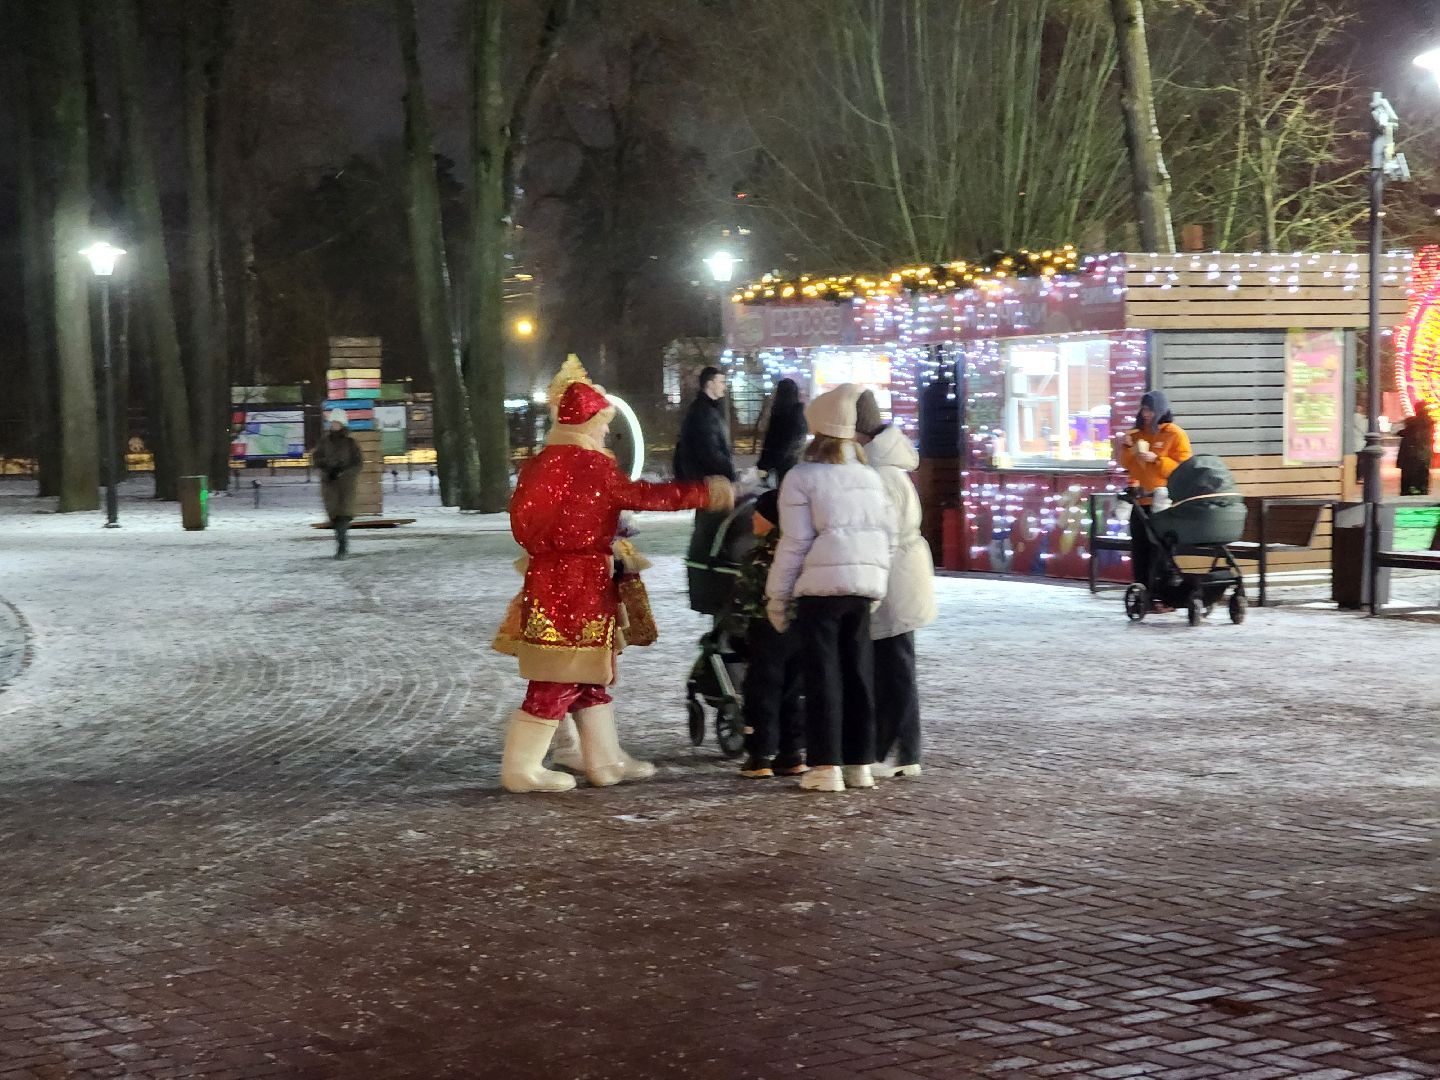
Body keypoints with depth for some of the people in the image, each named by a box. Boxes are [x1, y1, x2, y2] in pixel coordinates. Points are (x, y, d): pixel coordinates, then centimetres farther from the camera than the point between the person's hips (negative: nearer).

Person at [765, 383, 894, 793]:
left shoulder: (802, 477, -2)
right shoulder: (870, 476, 15)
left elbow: (794, 543, -7)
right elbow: (886, 532, 13)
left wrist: (776, 595, 0)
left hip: (821, 583, -5)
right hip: (866, 582, 5)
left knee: (824, 673, -1)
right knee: (859, 671, 11)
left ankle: (826, 765, -2)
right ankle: (860, 763, 14)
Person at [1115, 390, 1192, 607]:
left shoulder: (1176, 435, -3)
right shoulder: (1137, 433, 14)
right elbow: (1127, 466, 14)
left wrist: (1156, 459, -19)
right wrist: (1127, 448, -4)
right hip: (1140, 501, 6)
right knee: (1139, 550, 5)